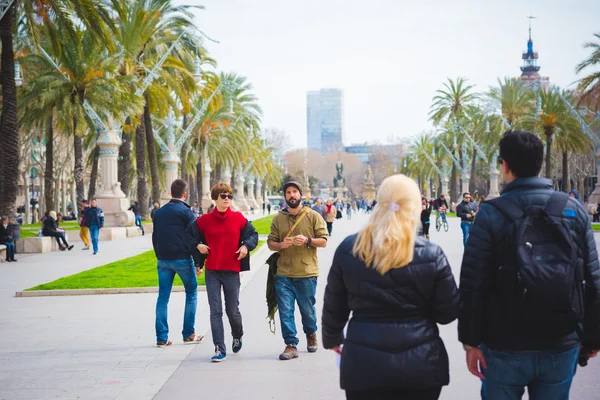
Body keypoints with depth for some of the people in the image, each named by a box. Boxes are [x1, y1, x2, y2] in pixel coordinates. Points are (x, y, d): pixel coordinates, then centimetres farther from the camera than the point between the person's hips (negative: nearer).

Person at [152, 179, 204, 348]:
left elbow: (155, 237, 17)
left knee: (163, 297, 7)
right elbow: (194, 238, -10)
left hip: (163, 260, 5)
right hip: (182, 259, -5)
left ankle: (162, 338, 5)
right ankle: (188, 335, 10)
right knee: (191, 294, 10)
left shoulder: (158, 213, 12)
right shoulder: (186, 212, -6)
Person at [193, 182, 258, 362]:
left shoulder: (238, 218, 0)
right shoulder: (204, 220, 0)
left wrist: (246, 246, -6)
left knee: (233, 311, 7)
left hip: (232, 271, 0)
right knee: (215, 311, -1)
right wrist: (198, 246, -5)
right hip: (212, 272, 0)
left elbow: (253, 234, 12)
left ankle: (237, 336, 38)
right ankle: (219, 349, 5)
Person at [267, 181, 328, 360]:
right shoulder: (278, 218, 9)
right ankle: (291, 345, 4)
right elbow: (270, 243, 10)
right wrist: (281, 245, -12)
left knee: (307, 310, 9)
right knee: (285, 311, -3)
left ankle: (311, 334, 37)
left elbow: (323, 241, 1)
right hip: (284, 273, 2)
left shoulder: (313, 216, 2)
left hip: (307, 273, -2)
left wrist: (307, 241, -17)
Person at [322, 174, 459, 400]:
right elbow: (448, 312, -2)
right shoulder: (431, 255, -8)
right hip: (420, 365, 0)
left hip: (363, 364, 1)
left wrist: (332, 337, 25)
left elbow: (333, 306, 7)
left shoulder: (348, 249, -3)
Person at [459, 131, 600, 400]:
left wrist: (470, 340, -2)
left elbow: (473, 283, -10)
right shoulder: (574, 210, 0)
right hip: (562, 346, 3)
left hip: (506, 347, -2)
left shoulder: (492, 214, -8)